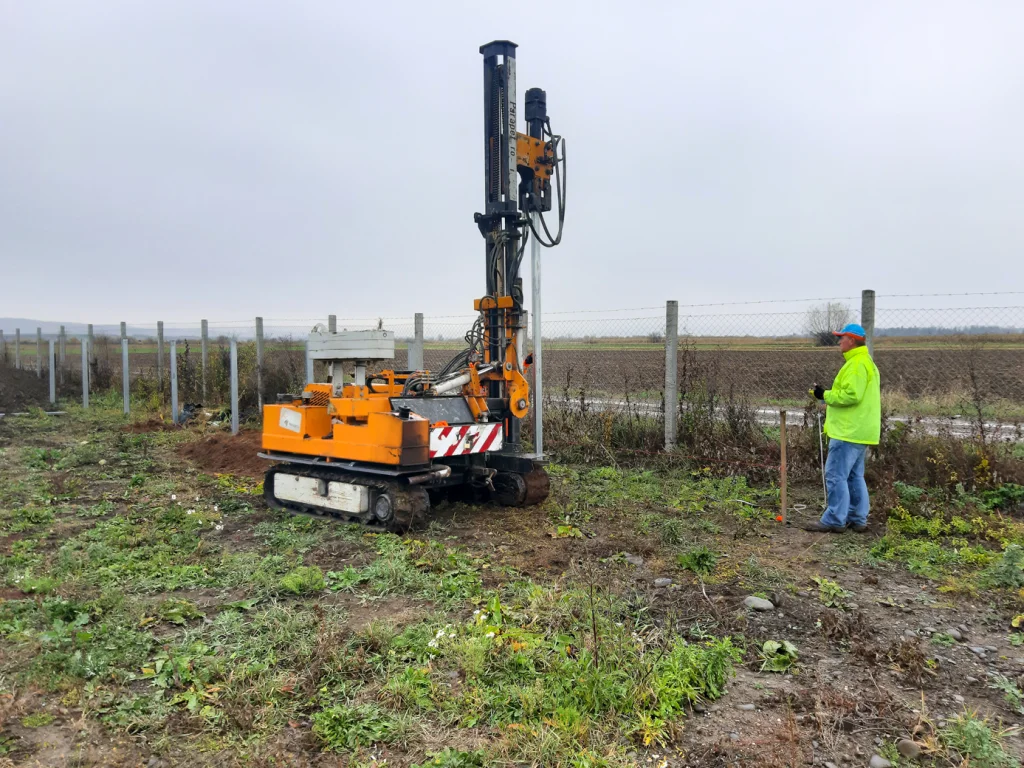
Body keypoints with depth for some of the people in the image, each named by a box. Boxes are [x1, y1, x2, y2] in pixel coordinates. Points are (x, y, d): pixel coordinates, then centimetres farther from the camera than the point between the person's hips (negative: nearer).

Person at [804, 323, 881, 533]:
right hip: (859, 430, 11)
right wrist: (829, 396, 17)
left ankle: (835, 521, -2)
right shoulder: (865, 362, 19)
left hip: (849, 432, -11)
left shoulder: (857, 364, -16)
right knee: (854, 476, 14)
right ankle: (857, 519, 20)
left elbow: (851, 395, -25)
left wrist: (826, 395, -13)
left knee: (835, 475, -6)